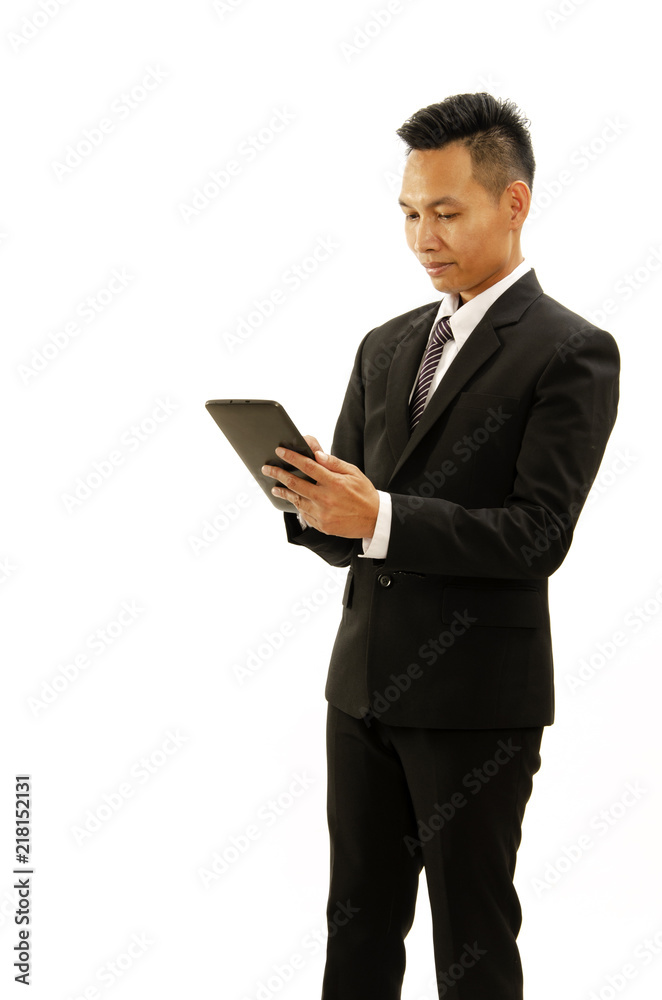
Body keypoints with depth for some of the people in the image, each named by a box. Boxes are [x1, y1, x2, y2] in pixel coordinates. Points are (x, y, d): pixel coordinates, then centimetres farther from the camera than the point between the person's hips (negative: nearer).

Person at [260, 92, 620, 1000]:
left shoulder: (571, 353, -8)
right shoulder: (387, 347, 13)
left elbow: (539, 535, -17)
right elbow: (347, 528, 12)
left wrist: (382, 517, -27)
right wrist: (316, 509, -12)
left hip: (477, 697, -6)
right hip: (364, 681, 6)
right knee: (358, 926, 16)